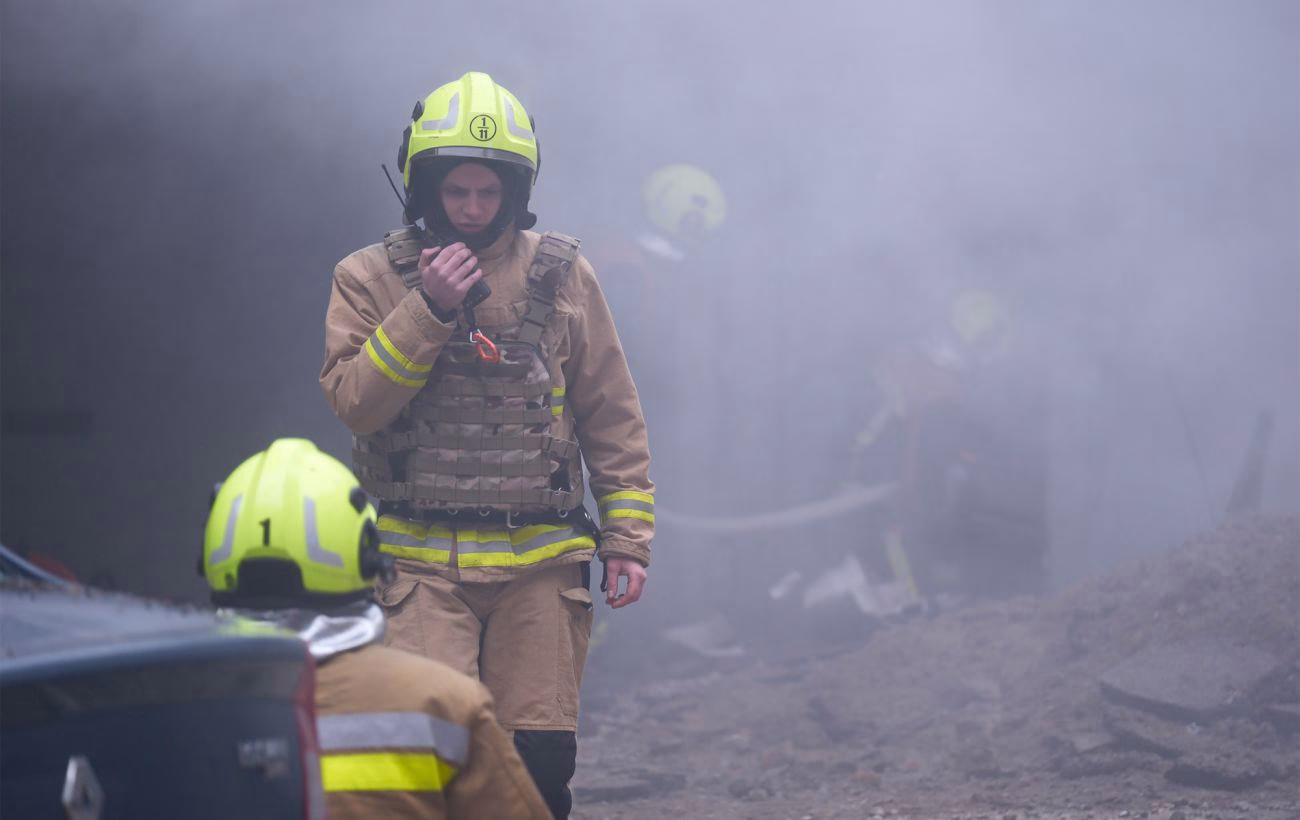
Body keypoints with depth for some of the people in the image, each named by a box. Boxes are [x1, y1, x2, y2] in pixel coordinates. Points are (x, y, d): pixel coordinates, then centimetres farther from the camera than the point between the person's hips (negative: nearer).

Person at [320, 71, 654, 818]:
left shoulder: (562, 277, 7)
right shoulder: (372, 279, 4)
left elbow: (613, 419, 10)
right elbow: (355, 402, -8)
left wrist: (628, 538, 5)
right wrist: (428, 310, -16)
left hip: (540, 563, 2)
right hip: (420, 563, -1)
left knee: (539, 758, 2)